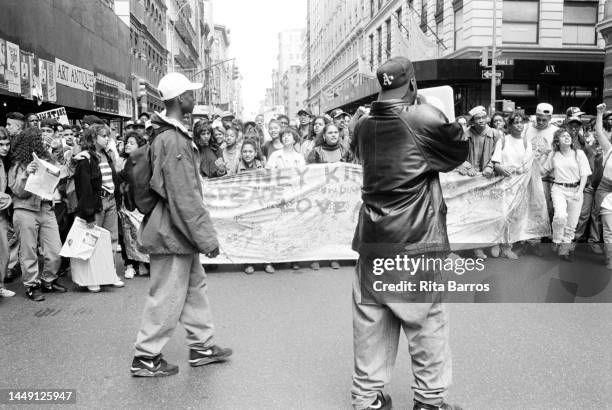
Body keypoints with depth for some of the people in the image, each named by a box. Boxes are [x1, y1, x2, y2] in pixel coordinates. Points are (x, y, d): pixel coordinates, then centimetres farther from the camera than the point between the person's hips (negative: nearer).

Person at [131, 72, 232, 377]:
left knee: (195, 285, 18)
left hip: (178, 232, 10)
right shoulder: (173, 140, -22)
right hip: (172, 231, -10)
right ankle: (146, 357, 16)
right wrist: (207, 238, -19)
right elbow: (185, 197, -24)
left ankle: (202, 346, 30)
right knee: (167, 296, 2)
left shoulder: (167, 134, 11)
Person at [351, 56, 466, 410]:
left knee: (371, 319, 12)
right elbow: (461, 152, 1)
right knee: (427, 320, 8)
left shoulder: (364, 125, 4)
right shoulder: (426, 118, -11)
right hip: (417, 240, -5)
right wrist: (453, 124, 17)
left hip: (373, 239, 5)